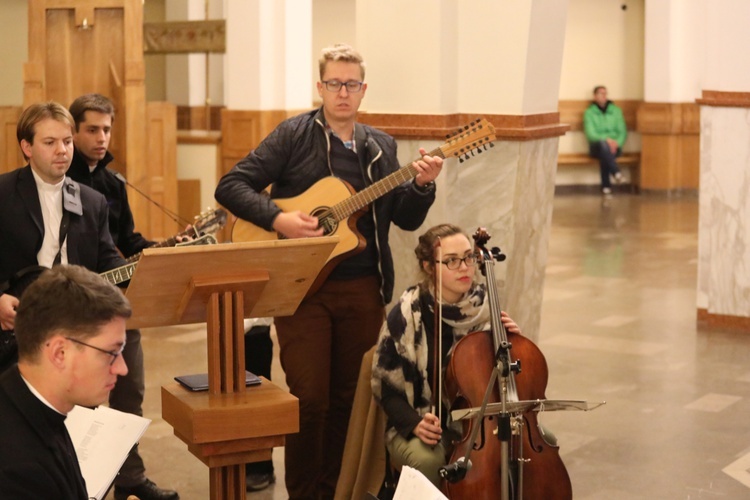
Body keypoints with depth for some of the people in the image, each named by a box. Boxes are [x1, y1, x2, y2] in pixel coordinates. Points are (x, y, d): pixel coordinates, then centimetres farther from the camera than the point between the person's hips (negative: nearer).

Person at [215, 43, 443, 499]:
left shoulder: (381, 146, 10)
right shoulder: (294, 135, -2)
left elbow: (407, 220, 8)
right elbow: (231, 186, -7)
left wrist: (422, 186, -11)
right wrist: (278, 219, -20)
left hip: (363, 289, 4)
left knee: (349, 397, 10)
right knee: (309, 397, -3)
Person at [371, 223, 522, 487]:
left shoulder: (485, 304, -2)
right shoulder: (408, 314, -13)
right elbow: (386, 389, -5)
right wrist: (414, 423, -21)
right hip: (427, 425, -3)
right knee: (427, 460, -36)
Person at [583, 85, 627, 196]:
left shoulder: (616, 110, 12)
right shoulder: (589, 112, 4)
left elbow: (622, 132, 8)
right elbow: (590, 134, -6)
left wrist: (616, 143, -13)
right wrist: (606, 139, -22)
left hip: (614, 146, 2)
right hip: (596, 146, -1)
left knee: (604, 155, -35)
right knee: (603, 145, -38)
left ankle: (606, 186, -33)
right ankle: (615, 172, -44)